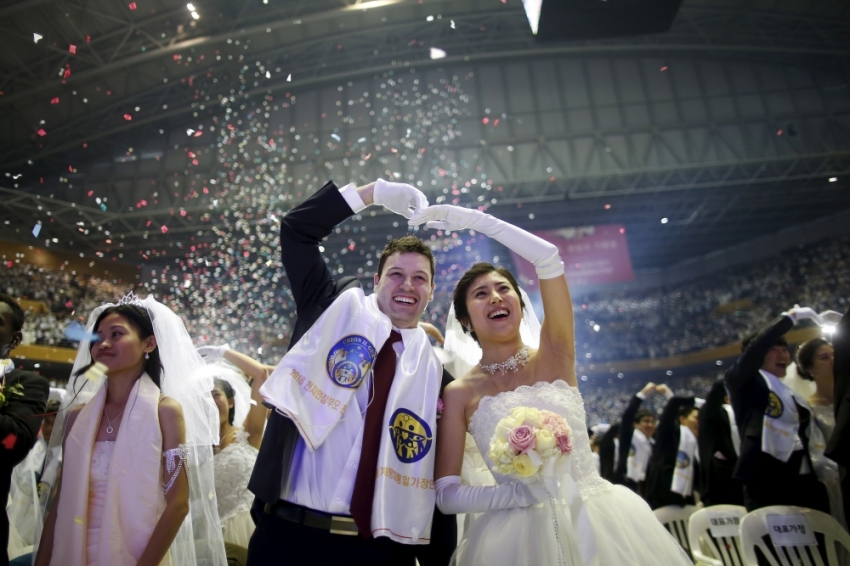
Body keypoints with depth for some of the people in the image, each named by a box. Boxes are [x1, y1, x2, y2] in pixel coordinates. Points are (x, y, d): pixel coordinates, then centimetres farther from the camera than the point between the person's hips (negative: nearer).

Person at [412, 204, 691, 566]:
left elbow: (547, 257, -14)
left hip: (600, 520, 1)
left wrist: (476, 219, -8)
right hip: (520, 533, -1)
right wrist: (516, 493, -21)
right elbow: (446, 495, -6)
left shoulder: (553, 356, -3)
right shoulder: (460, 394, -3)